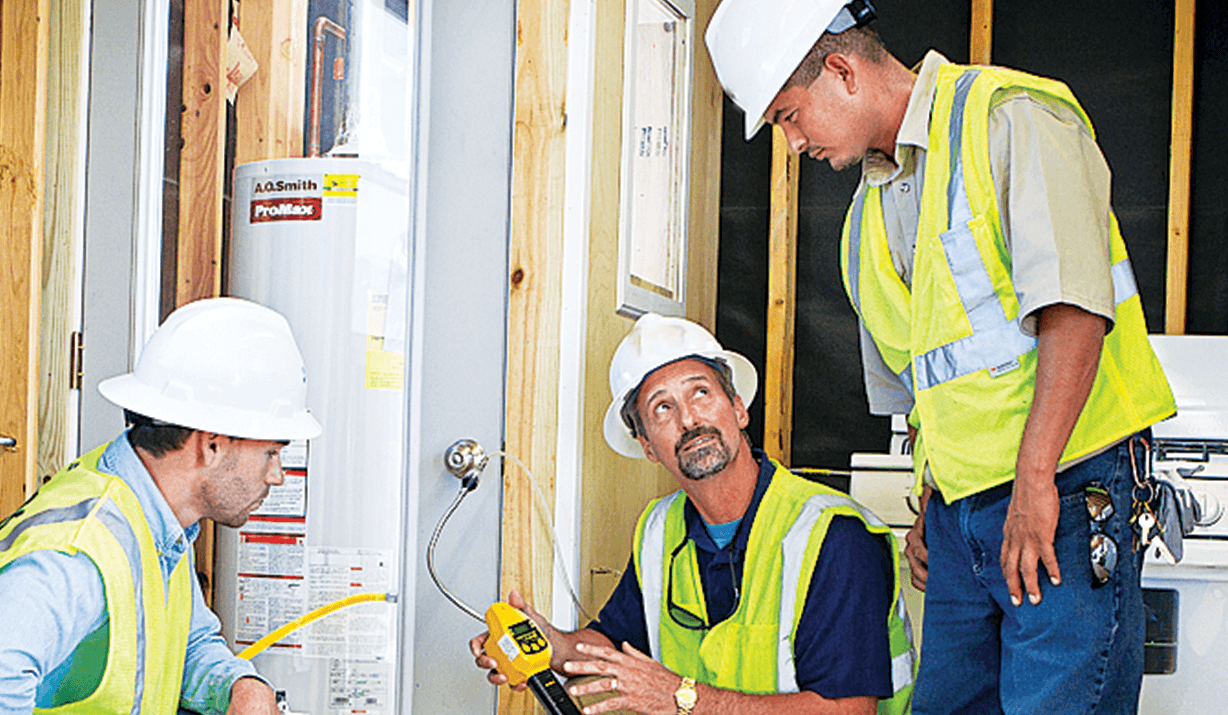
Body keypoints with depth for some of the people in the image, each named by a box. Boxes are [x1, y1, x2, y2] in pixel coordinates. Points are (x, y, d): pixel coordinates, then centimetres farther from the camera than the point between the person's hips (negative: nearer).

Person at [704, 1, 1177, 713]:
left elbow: (1072, 303, -20)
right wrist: (933, 503, 16)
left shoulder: (1010, 116, -8)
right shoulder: (870, 211, 18)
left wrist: (1033, 476, -23)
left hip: (1066, 499, -7)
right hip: (962, 516, 7)